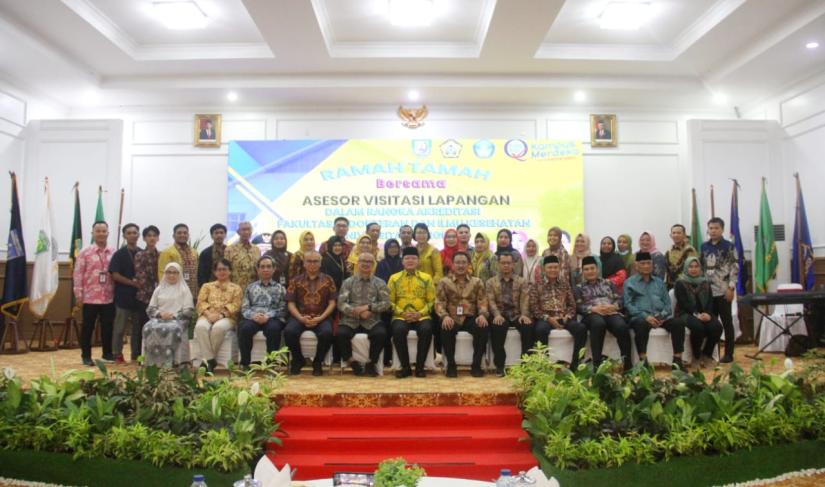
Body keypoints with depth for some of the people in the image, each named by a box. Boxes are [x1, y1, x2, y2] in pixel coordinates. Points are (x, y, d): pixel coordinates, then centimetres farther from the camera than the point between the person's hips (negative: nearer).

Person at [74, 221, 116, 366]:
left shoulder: (113, 253, 6)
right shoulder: (85, 253, -3)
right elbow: (77, 274, -4)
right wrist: (78, 294, -8)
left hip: (109, 298, 3)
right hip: (90, 297, -3)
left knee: (108, 326, 10)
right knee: (88, 327, 5)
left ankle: (107, 353, 23)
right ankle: (86, 356, 16)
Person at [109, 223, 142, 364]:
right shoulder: (119, 254, -1)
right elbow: (115, 275, -8)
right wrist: (132, 282, -15)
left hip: (140, 295, 4)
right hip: (123, 296, -3)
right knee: (120, 328, 2)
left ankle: (137, 355, 16)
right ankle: (117, 355, 12)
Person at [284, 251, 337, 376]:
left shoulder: (328, 280, 11)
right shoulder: (295, 280, 13)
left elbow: (332, 303, 5)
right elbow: (291, 303, 6)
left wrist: (320, 318, -11)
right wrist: (300, 318, -13)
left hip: (322, 318, -1)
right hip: (299, 317, 1)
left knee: (327, 333, -33)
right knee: (289, 331, -30)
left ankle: (318, 362, -4)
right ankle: (297, 360, 0)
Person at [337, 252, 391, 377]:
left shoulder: (380, 283, 11)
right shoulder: (348, 282, 10)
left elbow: (386, 303, 1)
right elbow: (341, 303, 0)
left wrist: (368, 307, -14)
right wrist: (357, 312, -15)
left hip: (372, 321, 0)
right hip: (351, 320, 0)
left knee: (381, 333, -31)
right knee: (341, 334, -30)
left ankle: (371, 363, -4)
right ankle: (352, 362, -3)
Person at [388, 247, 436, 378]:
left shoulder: (426, 278, 10)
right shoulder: (394, 278, 11)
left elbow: (432, 301, 7)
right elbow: (390, 301, 7)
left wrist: (420, 313, -10)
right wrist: (402, 313, -10)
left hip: (421, 316, 0)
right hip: (401, 316, 0)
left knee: (427, 330, -33)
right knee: (398, 330, -33)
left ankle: (420, 367, -16)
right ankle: (405, 367, -16)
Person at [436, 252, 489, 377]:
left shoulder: (477, 282, 12)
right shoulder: (444, 282, 7)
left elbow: (482, 302, 4)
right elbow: (439, 303, -2)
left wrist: (482, 315, -19)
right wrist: (445, 316, -23)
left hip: (470, 318, 1)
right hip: (452, 318, -1)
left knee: (484, 327, -29)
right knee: (446, 329, -35)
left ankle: (476, 365, -13)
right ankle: (451, 365, -15)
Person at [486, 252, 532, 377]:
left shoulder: (522, 281, 13)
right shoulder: (491, 282, 11)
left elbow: (525, 299, 0)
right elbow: (491, 301, -1)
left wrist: (524, 315, -19)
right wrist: (497, 315, -20)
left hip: (517, 314, 1)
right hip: (500, 315, -1)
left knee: (528, 327, -30)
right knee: (497, 328, -34)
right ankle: (499, 365, -20)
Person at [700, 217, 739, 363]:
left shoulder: (729, 246, -3)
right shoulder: (704, 246, 11)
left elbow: (735, 268, -6)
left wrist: (731, 288, -12)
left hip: (723, 291, -4)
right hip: (708, 291, 4)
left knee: (727, 322, 2)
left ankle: (728, 354, 9)